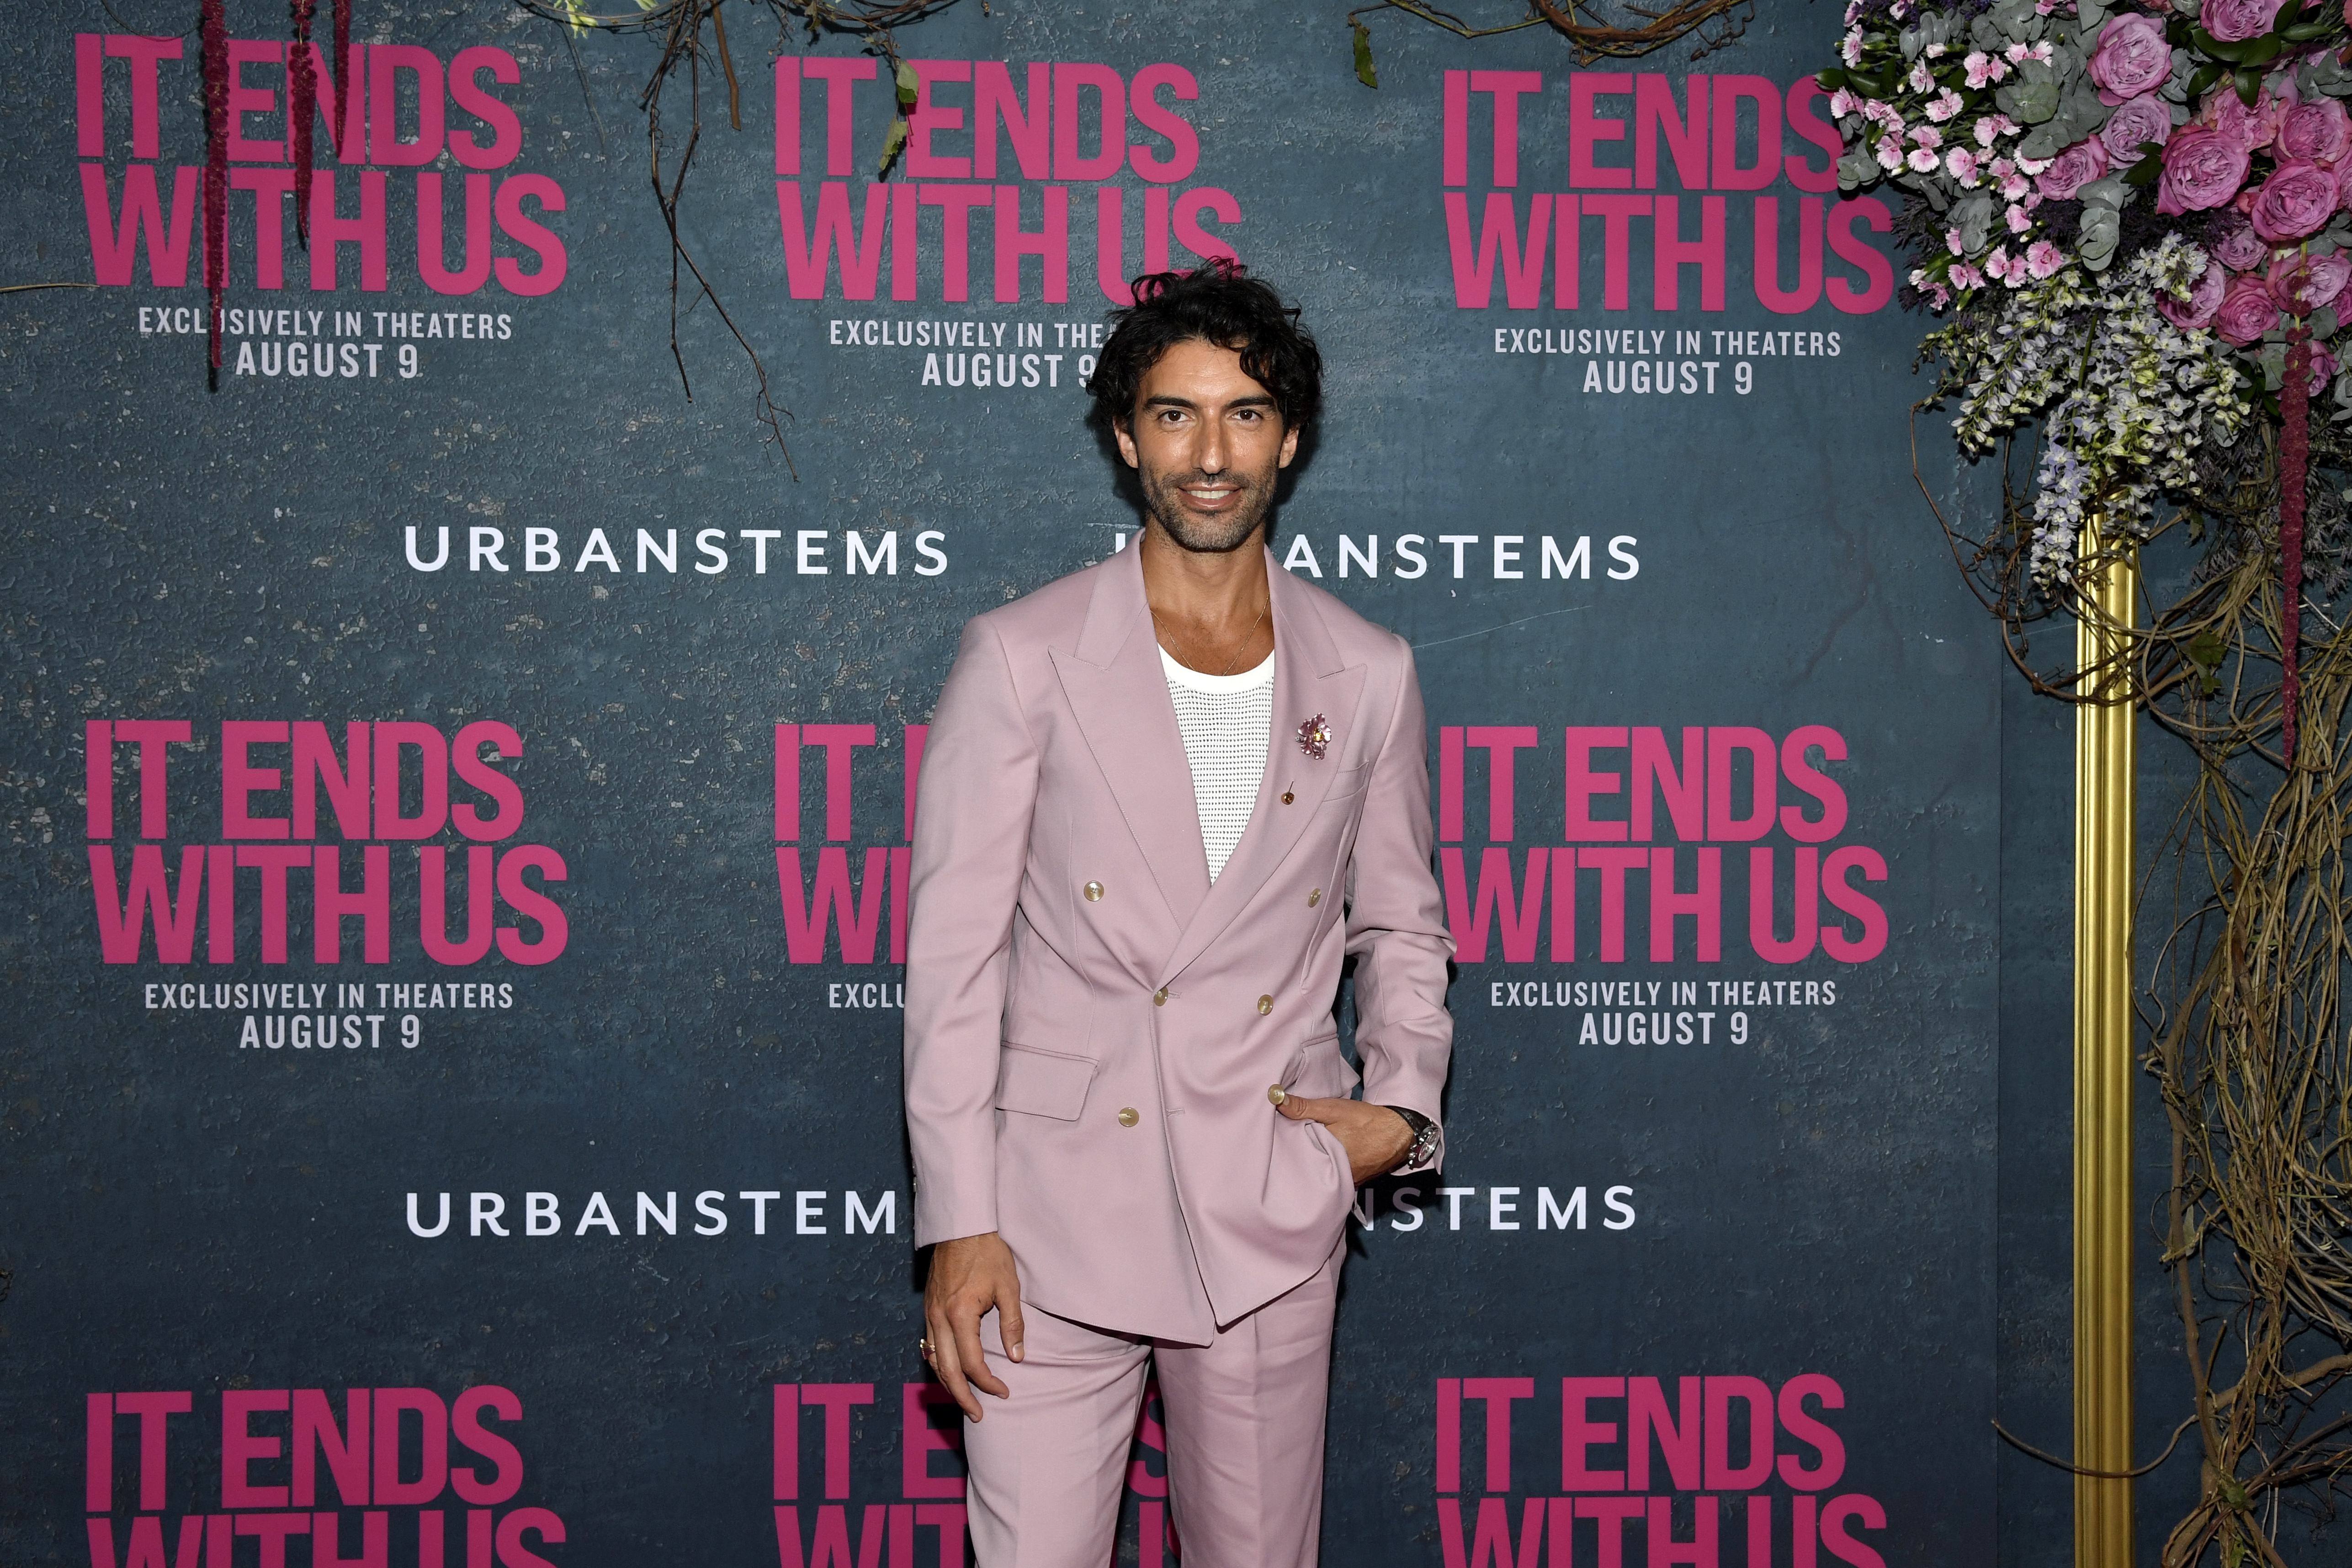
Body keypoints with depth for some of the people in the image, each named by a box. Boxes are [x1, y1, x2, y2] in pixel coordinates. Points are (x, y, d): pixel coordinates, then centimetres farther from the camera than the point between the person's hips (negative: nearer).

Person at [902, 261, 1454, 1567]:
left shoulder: (1367, 675, 7)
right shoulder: (1024, 658, -2)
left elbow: (1402, 927, 18)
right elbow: (953, 953, -4)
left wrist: (1400, 1106, 0)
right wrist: (958, 1224, -9)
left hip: (1275, 1209, 3)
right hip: (1055, 1210, -2)